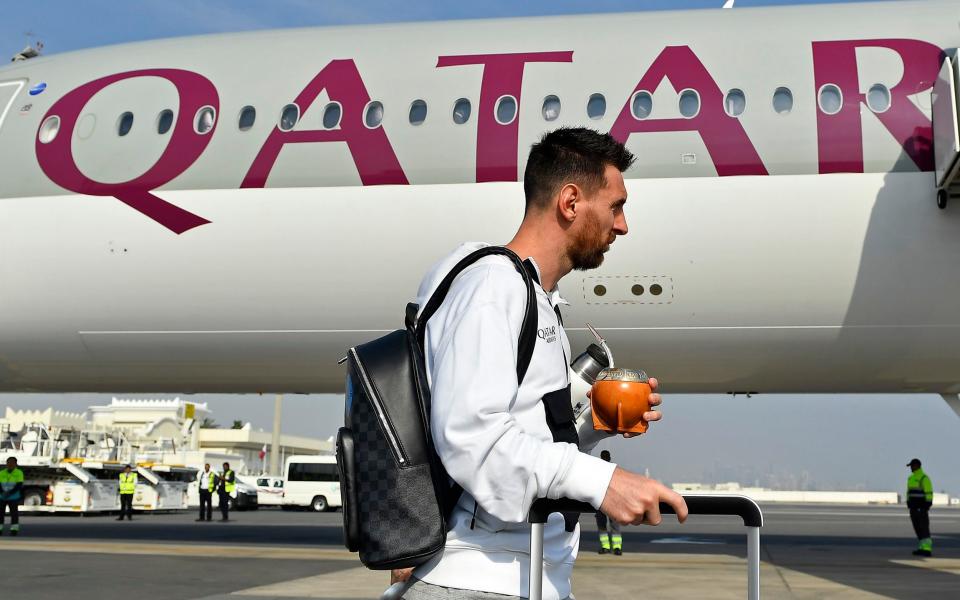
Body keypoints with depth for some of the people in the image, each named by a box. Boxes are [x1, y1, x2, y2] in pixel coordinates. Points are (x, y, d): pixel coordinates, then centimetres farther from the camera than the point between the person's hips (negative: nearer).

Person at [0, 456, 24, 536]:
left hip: (13, 497, -3)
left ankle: (14, 529, -1)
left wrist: (10, 493, -20)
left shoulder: (19, 473, -5)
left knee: (14, 512, -3)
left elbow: (19, 485, -10)